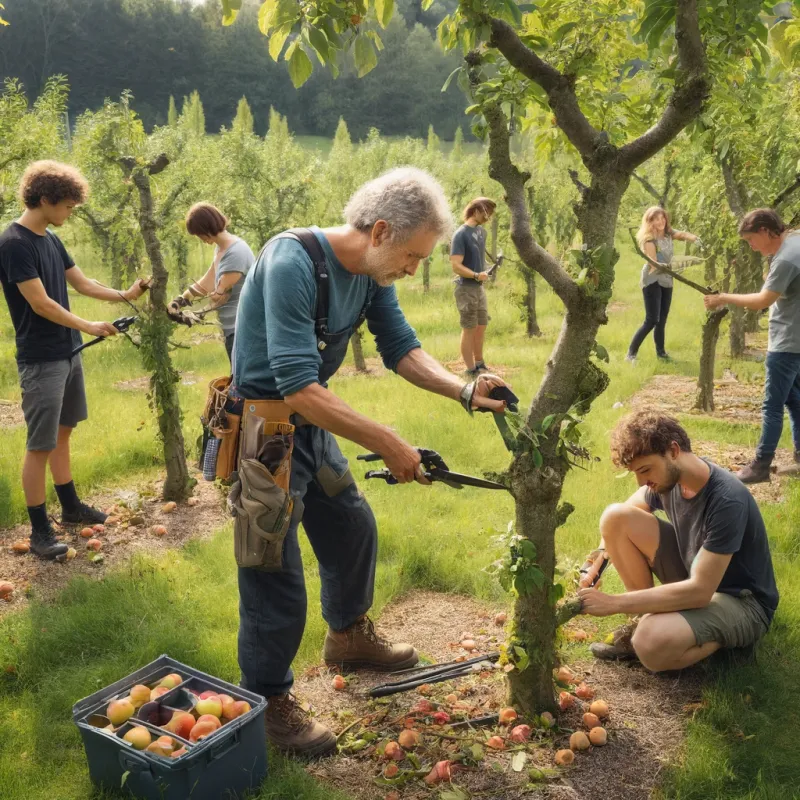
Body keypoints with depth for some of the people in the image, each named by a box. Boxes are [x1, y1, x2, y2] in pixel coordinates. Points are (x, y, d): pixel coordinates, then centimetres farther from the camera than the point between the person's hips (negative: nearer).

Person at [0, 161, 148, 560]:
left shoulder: (51, 240, 9)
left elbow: (82, 283, 17)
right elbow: (40, 303, -19)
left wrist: (125, 295, 9)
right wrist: (89, 327, -11)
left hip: (68, 352, 9)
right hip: (41, 360, -9)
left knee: (63, 433, 18)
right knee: (41, 445, -1)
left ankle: (70, 506, 31)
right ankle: (39, 530, 9)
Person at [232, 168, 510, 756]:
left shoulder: (372, 274, -4)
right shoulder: (292, 263, -30)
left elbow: (402, 348, 2)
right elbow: (299, 389, -35)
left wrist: (464, 392, -15)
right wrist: (389, 444, -32)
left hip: (313, 424, 9)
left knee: (354, 527, 22)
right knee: (278, 579, -1)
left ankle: (350, 637, 46)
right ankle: (269, 703, 20)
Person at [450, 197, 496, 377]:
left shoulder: (481, 232, 9)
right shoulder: (461, 234, -15)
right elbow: (456, 266, -20)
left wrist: (484, 273, 7)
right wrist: (476, 275, -28)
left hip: (480, 287, 8)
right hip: (466, 288, -8)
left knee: (481, 326, 14)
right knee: (469, 329, -1)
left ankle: (480, 364, 27)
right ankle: (471, 370, 8)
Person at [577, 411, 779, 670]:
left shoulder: (727, 501, -31)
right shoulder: (668, 477, -8)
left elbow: (699, 591, -32)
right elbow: (624, 514, 13)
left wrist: (614, 603, -32)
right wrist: (601, 554, -5)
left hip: (742, 602, -8)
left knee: (653, 645, -38)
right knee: (615, 516, -9)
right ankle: (652, 620, -1)